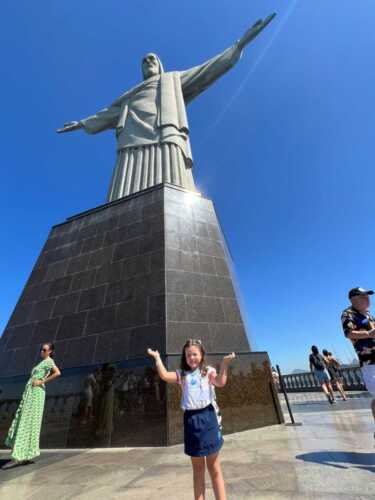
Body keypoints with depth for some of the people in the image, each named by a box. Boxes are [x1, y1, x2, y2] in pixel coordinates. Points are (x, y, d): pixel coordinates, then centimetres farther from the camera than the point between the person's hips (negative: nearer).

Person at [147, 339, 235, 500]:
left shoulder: (208, 371, -4)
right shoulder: (182, 374, 4)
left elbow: (221, 382, -20)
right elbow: (164, 375, -8)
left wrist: (224, 364, -31)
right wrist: (157, 357, -9)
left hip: (207, 417, -2)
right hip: (191, 419, 3)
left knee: (214, 467, 10)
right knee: (197, 468, 18)